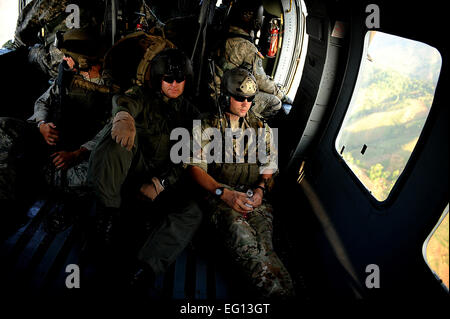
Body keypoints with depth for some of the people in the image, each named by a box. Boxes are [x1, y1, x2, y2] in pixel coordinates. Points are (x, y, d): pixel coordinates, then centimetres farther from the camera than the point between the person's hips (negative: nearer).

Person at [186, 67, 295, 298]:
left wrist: (261, 189, -2)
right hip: (219, 195, -4)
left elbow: (269, 166, 22)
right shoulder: (208, 127, 12)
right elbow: (195, 167, 3)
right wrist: (224, 193, -13)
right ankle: (280, 290, -45)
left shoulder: (262, 129, 23)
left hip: (255, 196, 4)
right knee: (241, 236, -37)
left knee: (263, 243, -30)